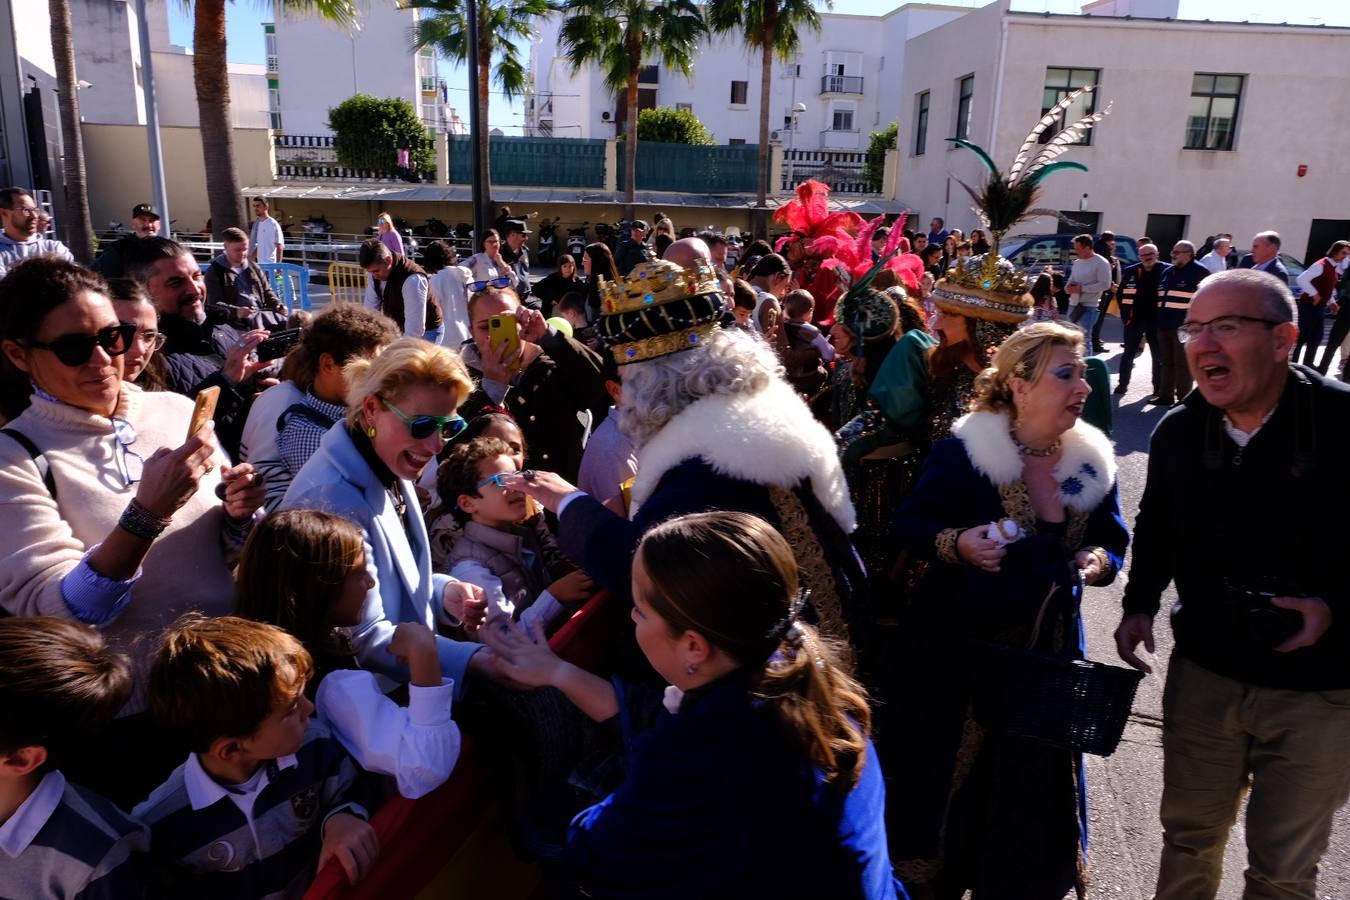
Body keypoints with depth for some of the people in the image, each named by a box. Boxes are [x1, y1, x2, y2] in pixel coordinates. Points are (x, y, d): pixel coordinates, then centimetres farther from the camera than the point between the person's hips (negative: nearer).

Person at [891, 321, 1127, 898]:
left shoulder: (1094, 460, -1)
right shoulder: (964, 450, -15)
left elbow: (1112, 541, 10)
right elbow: (908, 524, -9)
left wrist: (1099, 562, -12)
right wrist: (958, 544, -27)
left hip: (1049, 646, 4)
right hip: (959, 645, -4)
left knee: (1035, 781, 17)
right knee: (947, 773, 10)